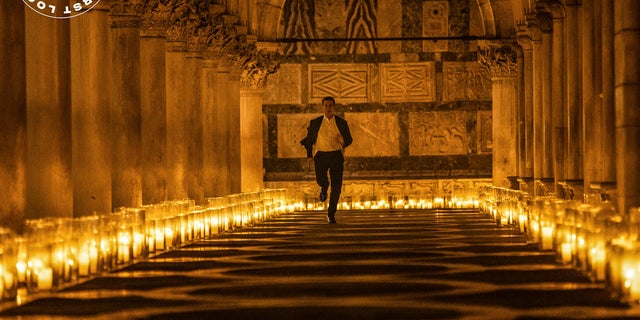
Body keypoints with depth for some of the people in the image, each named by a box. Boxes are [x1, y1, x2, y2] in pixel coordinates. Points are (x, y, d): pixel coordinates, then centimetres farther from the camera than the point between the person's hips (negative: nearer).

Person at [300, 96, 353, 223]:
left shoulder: (341, 123, 2)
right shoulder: (315, 122, 3)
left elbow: (349, 139, 9)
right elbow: (309, 139, 12)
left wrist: (343, 142, -15)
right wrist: (309, 156, 4)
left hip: (336, 155, 0)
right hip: (321, 155, 0)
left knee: (336, 186, -6)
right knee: (321, 179, -17)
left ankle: (331, 214, 7)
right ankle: (324, 187, 24)